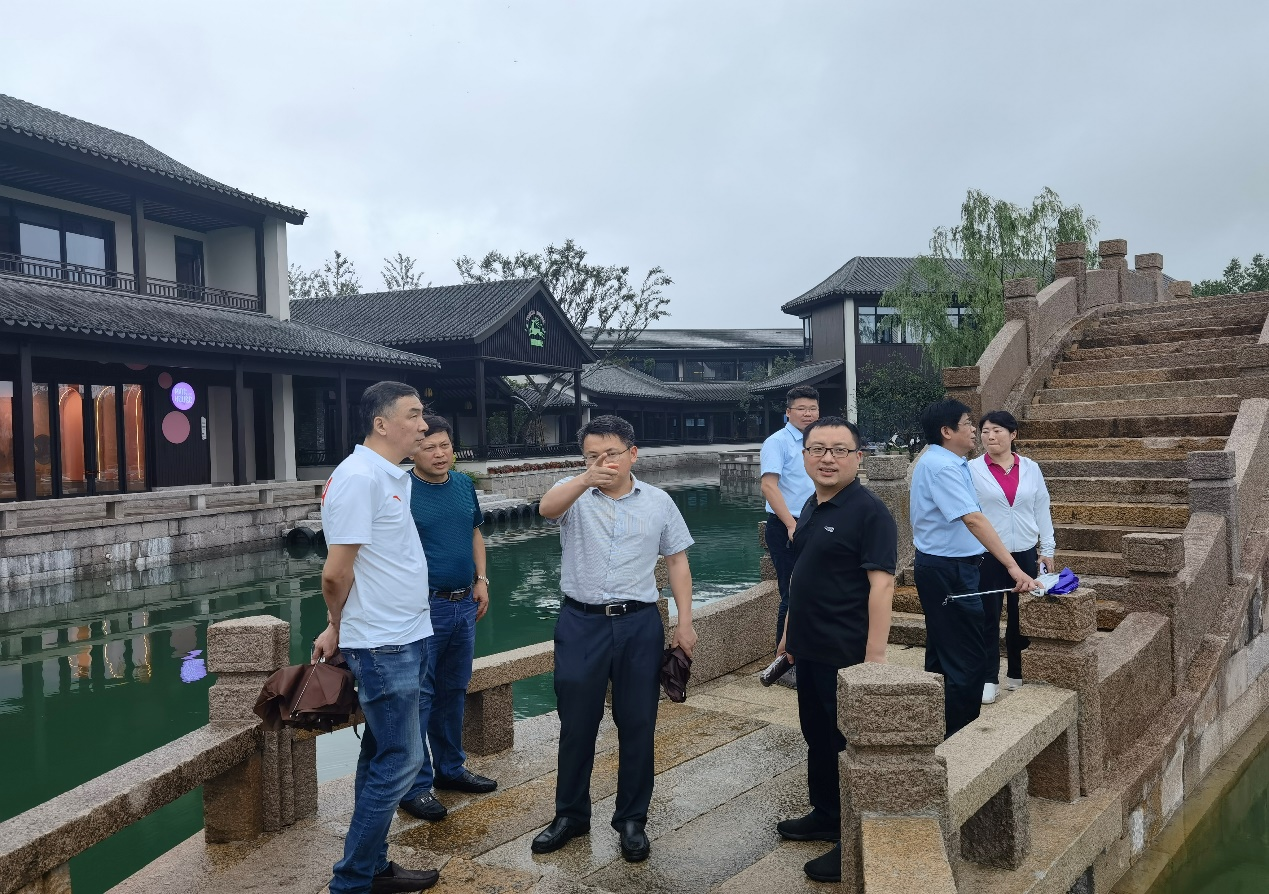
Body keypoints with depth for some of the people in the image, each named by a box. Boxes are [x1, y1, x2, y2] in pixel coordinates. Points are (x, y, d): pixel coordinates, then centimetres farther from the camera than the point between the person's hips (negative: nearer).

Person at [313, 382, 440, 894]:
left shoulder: (389, 476, 11)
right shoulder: (359, 477, -18)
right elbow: (336, 572, -19)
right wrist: (338, 627, -1)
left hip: (402, 640, 9)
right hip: (383, 645, -9)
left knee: (380, 758, 16)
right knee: (399, 762, -1)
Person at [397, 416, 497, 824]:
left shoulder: (464, 485, 8)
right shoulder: (401, 490, -11)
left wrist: (481, 580, 12)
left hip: (464, 604, 7)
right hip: (424, 606, -6)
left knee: (454, 690, 17)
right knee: (418, 695, -1)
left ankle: (450, 767, 31)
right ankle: (414, 786, 9)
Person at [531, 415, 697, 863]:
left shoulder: (658, 502, 4)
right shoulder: (574, 494, -1)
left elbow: (677, 561, 9)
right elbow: (547, 507, -25)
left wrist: (684, 622, 2)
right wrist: (586, 480, -45)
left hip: (638, 624, 1)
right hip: (580, 623, 0)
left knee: (637, 725, 8)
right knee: (576, 724, 10)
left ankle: (632, 820, 25)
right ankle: (570, 815, 28)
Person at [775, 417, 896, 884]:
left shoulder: (869, 511, -16)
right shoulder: (812, 506, 9)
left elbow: (881, 585, -21)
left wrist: (874, 655, -25)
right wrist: (790, 632, 19)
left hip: (847, 655, -8)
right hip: (810, 650, 8)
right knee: (817, 736, 20)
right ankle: (825, 816, 38)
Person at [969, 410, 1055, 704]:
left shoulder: (1030, 468, 5)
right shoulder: (972, 469, -4)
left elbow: (1041, 510, 9)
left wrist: (1047, 550, 8)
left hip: (1025, 554, 3)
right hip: (987, 556, -3)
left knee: (1021, 617, 12)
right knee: (988, 618, 1)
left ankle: (1017, 674, 27)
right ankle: (989, 679, 10)